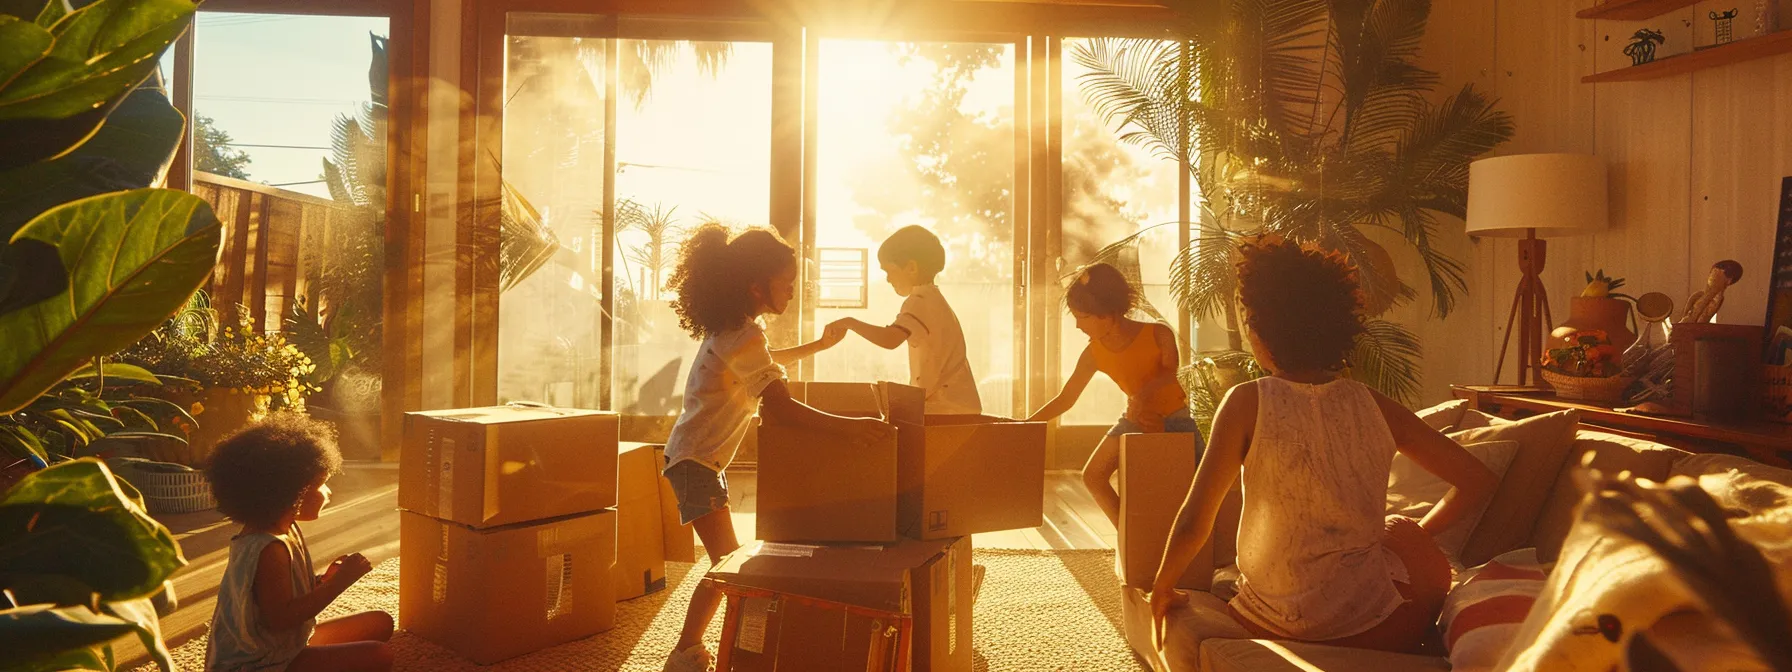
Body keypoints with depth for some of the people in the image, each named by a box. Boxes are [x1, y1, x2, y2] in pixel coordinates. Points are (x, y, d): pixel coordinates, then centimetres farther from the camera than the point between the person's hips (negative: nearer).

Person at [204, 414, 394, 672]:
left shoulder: (287, 530, 5)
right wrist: (339, 583, -25)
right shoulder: (269, 549, -26)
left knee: (380, 623, 13)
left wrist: (327, 579, -5)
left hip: (289, 645, 10)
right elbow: (280, 618, -28)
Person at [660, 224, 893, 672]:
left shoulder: (732, 327, 7)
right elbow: (779, 407, -34)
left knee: (728, 559, 17)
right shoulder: (745, 336, -25)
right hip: (695, 460, -10)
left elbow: (765, 363, 29)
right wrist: (843, 425, -43)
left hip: (701, 455, 10)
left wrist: (818, 347, 28)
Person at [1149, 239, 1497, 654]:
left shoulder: (1247, 403, -13)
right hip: (1375, 629, 3)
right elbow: (1479, 481, 4)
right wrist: (1417, 536, 19)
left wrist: (1161, 589, 2)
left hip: (1273, 628, -2)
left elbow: (1194, 524, -15)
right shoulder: (1374, 405, -4)